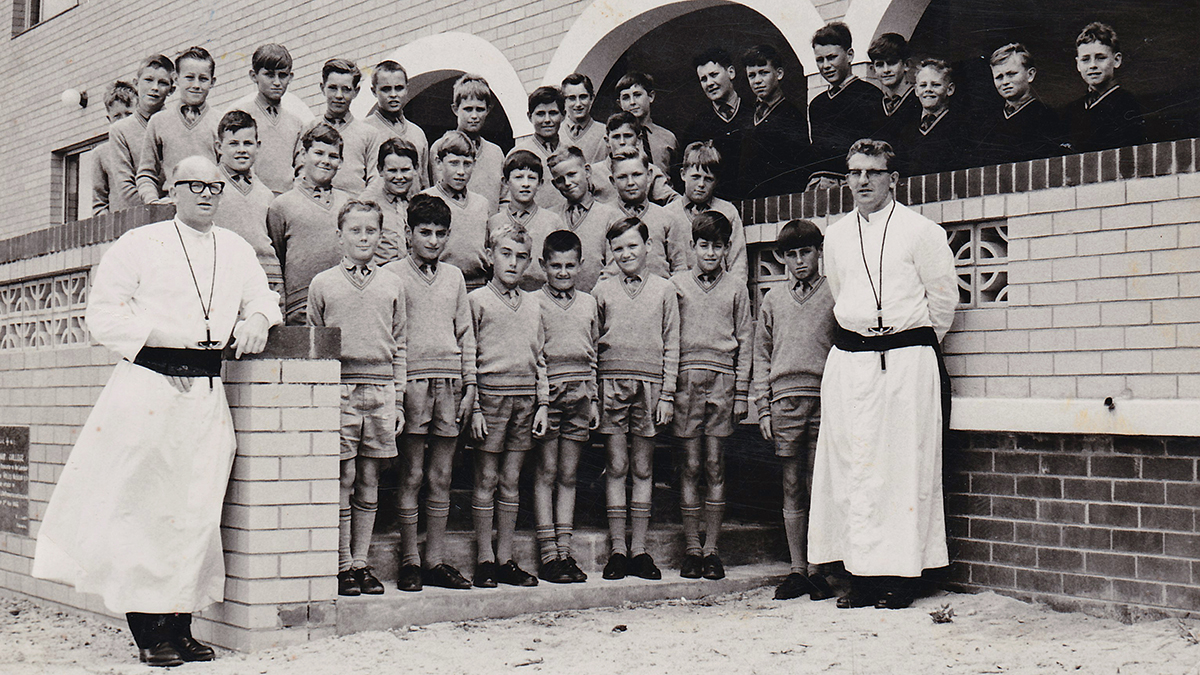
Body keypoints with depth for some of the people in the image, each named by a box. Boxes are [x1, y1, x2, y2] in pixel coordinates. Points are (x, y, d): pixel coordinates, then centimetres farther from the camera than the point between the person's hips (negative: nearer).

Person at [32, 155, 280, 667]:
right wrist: (160, 333, -13)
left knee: (196, 511, 3)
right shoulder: (139, 245, 4)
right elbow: (104, 315, -1)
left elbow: (262, 298, 24)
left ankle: (180, 625, 11)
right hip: (148, 387, -4)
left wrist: (255, 321, 1)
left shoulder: (237, 251, 17)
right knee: (143, 508, -7)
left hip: (207, 391, 4)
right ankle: (148, 631, 0)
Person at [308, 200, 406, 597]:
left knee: (370, 481, 5)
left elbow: (399, 346, 14)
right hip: (340, 388, -2)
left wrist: (398, 400, 10)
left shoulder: (392, 285, 13)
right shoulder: (323, 284, 7)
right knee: (344, 478, -4)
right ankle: (342, 565, 3)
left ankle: (361, 562, 11)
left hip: (381, 390, 2)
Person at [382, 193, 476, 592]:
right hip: (411, 379, -4)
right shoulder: (392, 275, 2)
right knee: (411, 475, -3)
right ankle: (409, 561, 3)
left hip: (449, 382, 4)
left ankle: (436, 560, 10)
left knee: (441, 476, 5)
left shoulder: (454, 277, 16)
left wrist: (469, 384, 11)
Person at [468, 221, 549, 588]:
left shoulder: (533, 305, 14)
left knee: (511, 481, 8)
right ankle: (485, 560, 4)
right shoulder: (477, 300, 1)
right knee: (486, 480, -1)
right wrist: (474, 407, -9)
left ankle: (506, 559, 12)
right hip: (491, 393, -4)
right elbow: (468, 357, -2)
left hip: (526, 397, 4)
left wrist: (542, 402, 9)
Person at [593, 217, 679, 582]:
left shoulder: (664, 290, 7)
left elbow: (671, 346, 7)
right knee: (616, 466, 0)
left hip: (649, 384, 0)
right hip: (611, 383, 0)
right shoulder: (602, 291, 8)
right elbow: (590, 343, 10)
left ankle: (639, 548, 9)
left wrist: (667, 394, 1)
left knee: (643, 469, 4)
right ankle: (617, 549, 5)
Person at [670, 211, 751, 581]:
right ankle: (691, 548, 4)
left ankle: (711, 549, 6)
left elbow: (745, 340, 10)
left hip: (722, 378, 0)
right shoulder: (677, 284, 8)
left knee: (715, 465, 1)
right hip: (685, 376, 0)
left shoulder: (736, 287, 10)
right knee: (689, 464, 0)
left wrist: (742, 391, 4)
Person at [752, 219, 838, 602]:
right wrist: (763, 407, 7)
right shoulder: (773, 300, 14)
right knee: (792, 490, 4)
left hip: (824, 399, -2)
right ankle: (797, 570, 9)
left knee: (818, 487, -2)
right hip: (784, 401, 2)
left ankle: (817, 570, 5)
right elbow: (761, 354, 15)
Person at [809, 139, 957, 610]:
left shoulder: (921, 232, -1)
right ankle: (862, 574, 6)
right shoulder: (836, 237, 13)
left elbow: (943, 297, 4)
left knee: (904, 466, -4)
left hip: (907, 358, -4)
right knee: (852, 466, 1)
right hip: (849, 360, 4)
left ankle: (902, 575, 1)